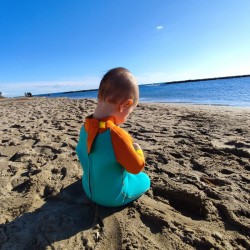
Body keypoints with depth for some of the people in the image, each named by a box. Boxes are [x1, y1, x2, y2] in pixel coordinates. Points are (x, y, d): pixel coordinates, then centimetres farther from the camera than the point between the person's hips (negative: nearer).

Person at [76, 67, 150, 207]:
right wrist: (137, 150, -4)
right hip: (113, 197, -6)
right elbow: (137, 168, -24)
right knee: (145, 179, 17)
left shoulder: (86, 127, -14)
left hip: (90, 189, 7)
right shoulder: (117, 135, -38)